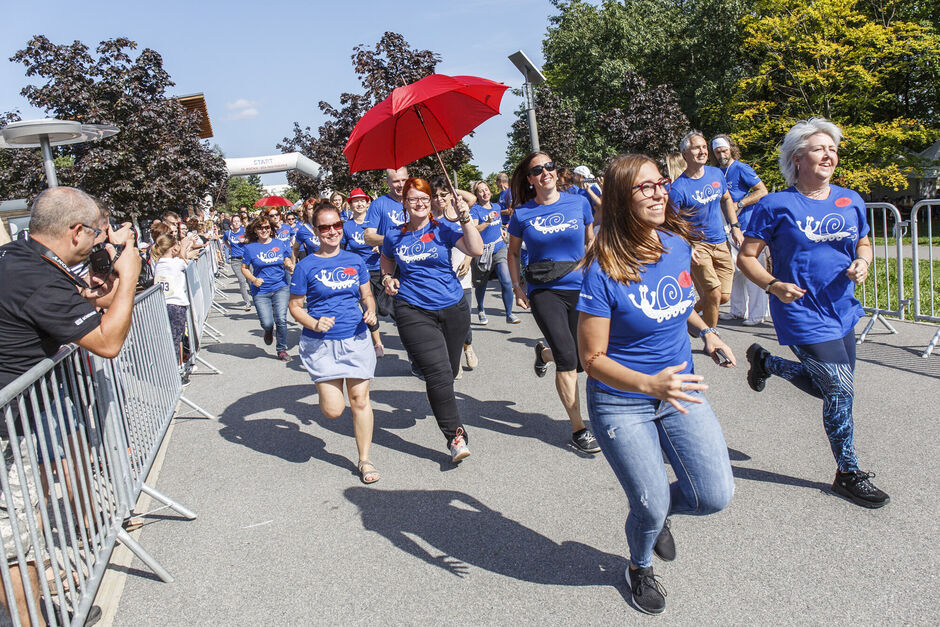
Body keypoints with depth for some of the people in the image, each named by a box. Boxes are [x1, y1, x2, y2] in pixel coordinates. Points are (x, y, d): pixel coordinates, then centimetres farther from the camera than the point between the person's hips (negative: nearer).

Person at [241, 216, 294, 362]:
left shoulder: (279, 244, 5)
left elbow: (287, 261, 16)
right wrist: (253, 279, -10)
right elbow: (244, 268, 7)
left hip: (280, 287, 1)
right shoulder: (250, 248, 0)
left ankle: (282, 349, 9)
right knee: (267, 323, -8)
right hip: (261, 291, -1)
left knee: (281, 319, -11)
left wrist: (290, 266, -8)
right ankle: (268, 331, 32)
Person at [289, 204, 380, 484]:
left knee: (360, 401, 1)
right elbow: (295, 306, 1)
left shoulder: (355, 260, 5)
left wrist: (370, 311, -6)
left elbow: (367, 296, 16)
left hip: (356, 339, 2)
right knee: (333, 409, -6)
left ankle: (365, 460, 19)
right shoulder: (306, 266, -4)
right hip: (321, 344, -2)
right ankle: (327, 387, 32)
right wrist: (314, 324, -17)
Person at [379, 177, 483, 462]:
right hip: (414, 311, -1)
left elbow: (476, 250, -12)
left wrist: (465, 218, -19)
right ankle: (455, 436, -8)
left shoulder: (443, 231, 0)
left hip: (453, 309, 1)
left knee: (449, 371, 14)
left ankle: (435, 396, 51)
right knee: (438, 372, -15)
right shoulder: (394, 236, 6)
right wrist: (387, 279, 5)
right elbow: (387, 264, 24)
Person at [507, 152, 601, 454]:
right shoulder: (522, 214, -1)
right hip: (544, 291, -3)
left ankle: (543, 353, 46)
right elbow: (513, 253, 12)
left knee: (579, 361, 9)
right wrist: (517, 287, 2)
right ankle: (578, 429, -1)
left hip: (580, 288, 3)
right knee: (567, 357, -14)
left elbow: (590, 241, 17)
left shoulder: (579, 203, 3)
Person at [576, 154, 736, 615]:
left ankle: (656, 510, 32)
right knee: (651, 507, 0)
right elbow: (592, 359, -19)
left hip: (679, 389, 5)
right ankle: (640, 567, 37)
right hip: (621, 403, -5)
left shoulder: (678, 245, -4)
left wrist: (704, 332, 0)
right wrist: (650, 384, -33)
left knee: (715, 496, -4)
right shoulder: (604, 271, -22)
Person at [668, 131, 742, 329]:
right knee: (714, 294, -11)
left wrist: (735, 227, 13)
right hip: (696, 244, -6)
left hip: (721, 242, 6)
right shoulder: (678, 187, -14)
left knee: (724, 296, 4)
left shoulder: (716, 173, 5)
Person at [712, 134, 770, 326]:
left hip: (749, 225, -8)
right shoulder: (718, 173, 13)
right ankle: (738, 311, 22)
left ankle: (757, 315, 0)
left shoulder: (741, 169, -8)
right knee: (735, 269, 12)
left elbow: (763, 191, -12)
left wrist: (738, 205, -18)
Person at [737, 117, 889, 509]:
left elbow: (864, 245, 20)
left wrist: (862, 263, -4)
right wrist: (773, 285, -24)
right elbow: (746, 257, -7)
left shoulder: (851, 201, 7)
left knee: (832, 390, 16)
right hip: (802, 313, -7)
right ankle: (849, 474, 14)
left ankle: (764, 362, 39)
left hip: (842, 311, 7)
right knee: (841, 391, -7)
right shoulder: (776, 206, -10)